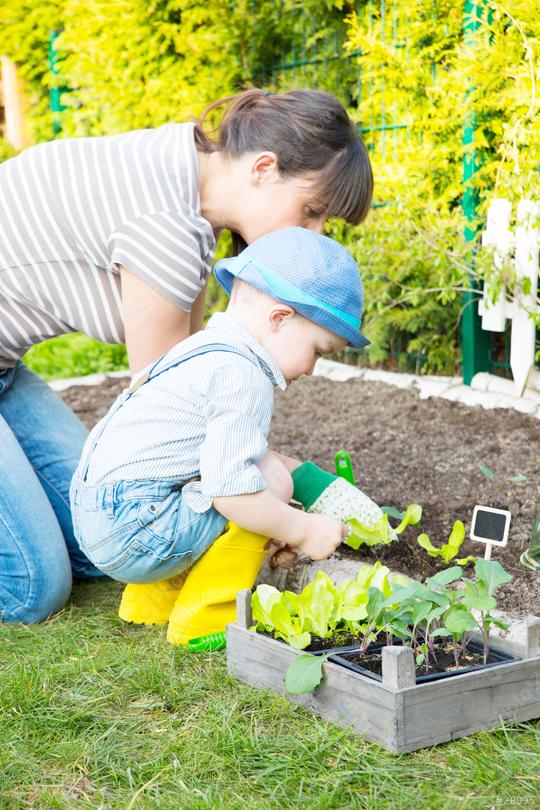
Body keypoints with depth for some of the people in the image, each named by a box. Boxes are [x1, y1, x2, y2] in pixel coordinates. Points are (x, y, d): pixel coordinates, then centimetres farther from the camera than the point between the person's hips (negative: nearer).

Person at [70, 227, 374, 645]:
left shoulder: (208, 350, 17)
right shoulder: (243, 378, -17)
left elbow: (228, 450, 26)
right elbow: (231, 488, -25)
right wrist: (301, 529, -11)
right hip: (131, 530, -11)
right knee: (271, 480, -11)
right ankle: (203, 617, -3)